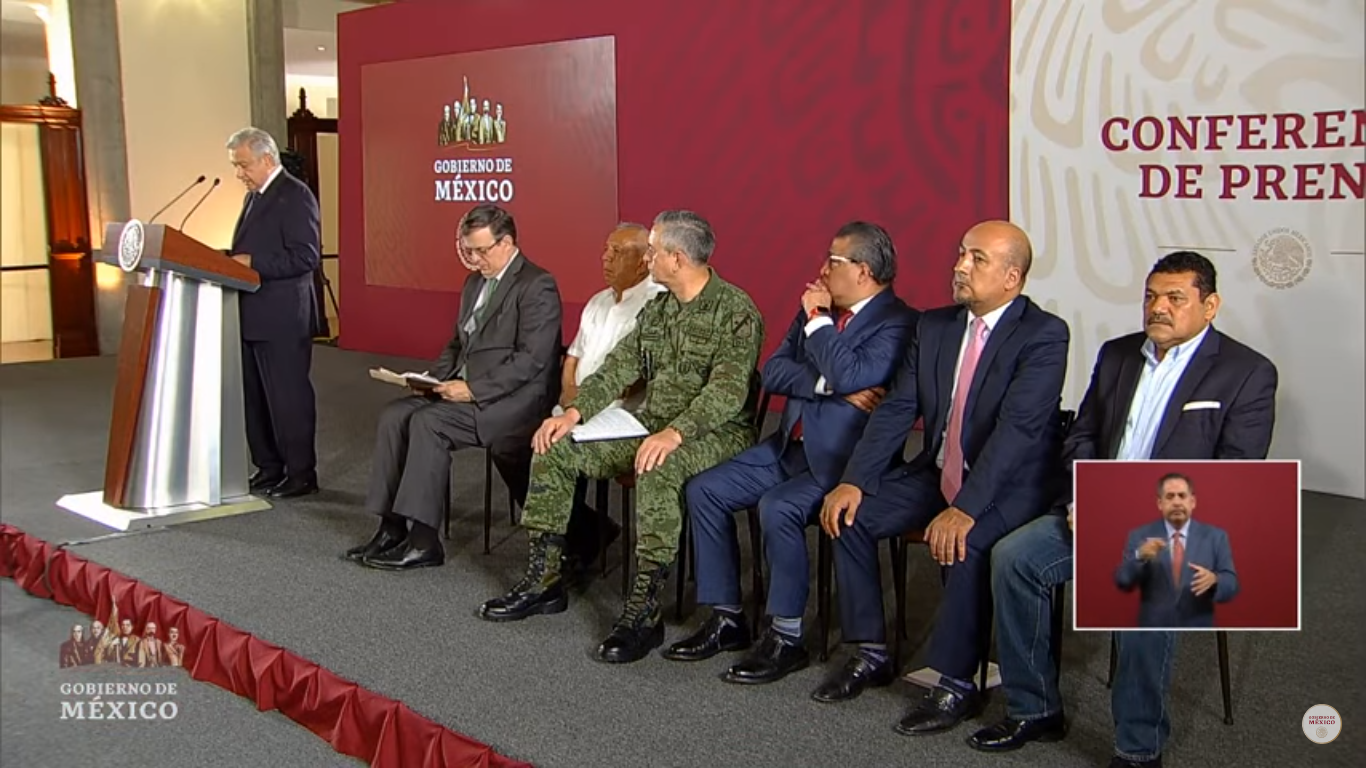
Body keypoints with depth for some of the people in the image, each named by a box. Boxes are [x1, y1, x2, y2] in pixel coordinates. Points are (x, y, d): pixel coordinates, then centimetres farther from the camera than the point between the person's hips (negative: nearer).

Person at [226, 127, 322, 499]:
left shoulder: (295, 196, -12)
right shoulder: (254, 196, 17)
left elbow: (306, 256, -19)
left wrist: (252, 262, -20)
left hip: (282, 318, -9)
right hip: (252, 316, 9)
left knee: (287, 396, -2)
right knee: (254, 396, 14)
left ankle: (301, 474, 8)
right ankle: (268, 468, 25)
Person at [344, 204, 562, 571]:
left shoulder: (538, 286, -11)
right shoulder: (475, 282, 17)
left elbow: (531, 359, -20)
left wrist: (473, 388, -22)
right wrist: (436, 378, 4)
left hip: (513, 400, -9)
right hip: (464, 390, 9)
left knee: (427, 421, -26)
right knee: (394, 415, -10)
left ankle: (424, 541, -20)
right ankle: (392, 527, -8)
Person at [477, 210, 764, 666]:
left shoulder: (736, 312, -13)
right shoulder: (656, 310, 12)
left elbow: (728, 390, -24)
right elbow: (618, 369, 11)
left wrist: (675, 432, -37)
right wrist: (575, 412, -5)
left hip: (716, 433, -8)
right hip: (652, 426, 8)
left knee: (659, 471, -40)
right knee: (554, 448, -3)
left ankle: (644, 610, -31)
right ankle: (544, 580, 4)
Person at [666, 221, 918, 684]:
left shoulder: (898, 323, -11)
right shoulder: (818, 309, 11)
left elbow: (850, 375, -27)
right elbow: (773, 373, 3)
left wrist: (817, 319, -14)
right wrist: (830, 385, -13)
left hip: (841, 459, -8)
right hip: (791, 445, 8)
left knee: (777, 507, -30)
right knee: (704, 490, -2)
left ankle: (786, 638, -13)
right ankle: (726, 619, 7)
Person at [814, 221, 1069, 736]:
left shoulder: (1044, 335, -15)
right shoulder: (935, 326, 6)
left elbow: (1017, 428, -25)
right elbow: (896, 409, 3)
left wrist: (965, 509, -35)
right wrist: (854, 481, -10)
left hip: (1009, 487, -7)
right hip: (936, 474, 7)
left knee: (964, 545, -33)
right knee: (850, 513, -9)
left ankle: (957, 684, -14)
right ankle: (870, 655, 5)